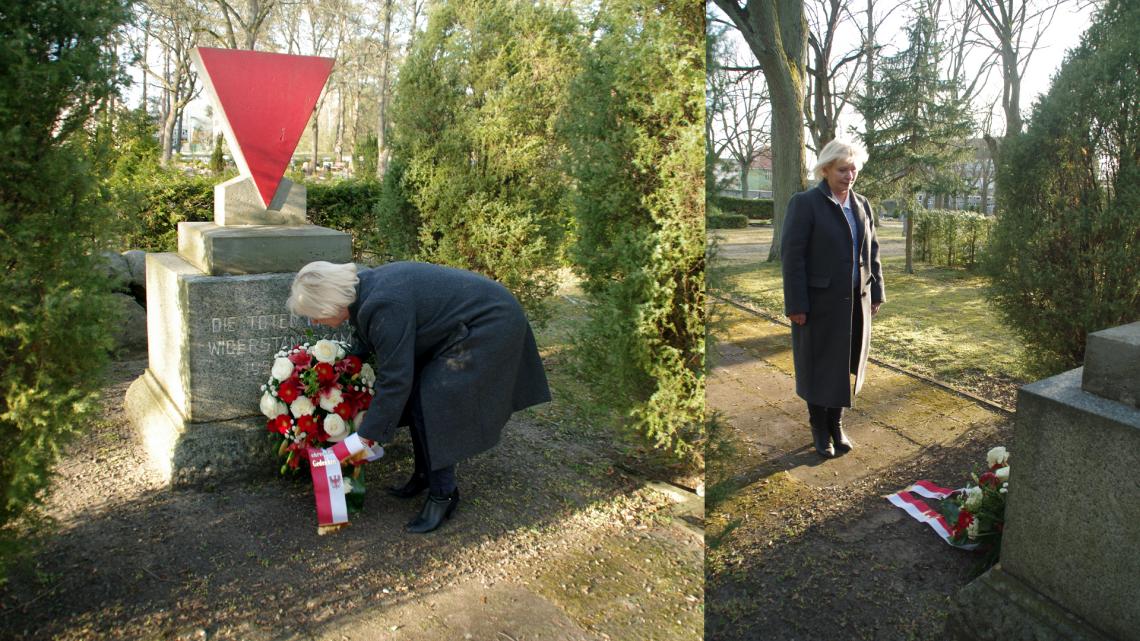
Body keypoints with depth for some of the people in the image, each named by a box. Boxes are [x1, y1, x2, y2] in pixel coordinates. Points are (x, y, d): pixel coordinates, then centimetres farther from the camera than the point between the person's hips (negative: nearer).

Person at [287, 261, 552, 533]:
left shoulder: (384, 307, -29)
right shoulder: (364, 288, 0)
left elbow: (394, 381, -26)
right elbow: (365, 345, 18)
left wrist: (365, 437, -19)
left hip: (488, 326, -10)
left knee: (431, 406, -11)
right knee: (419, 399, 9)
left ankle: (443, 494, 3)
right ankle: (424, 474, 24)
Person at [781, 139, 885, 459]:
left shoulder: (861, 205, 10)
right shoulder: (805, 203, -9)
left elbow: (871, 252, 15)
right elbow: (792, 255, -13)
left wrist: (876, 293, 9)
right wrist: (796, 304, -17)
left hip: (855, 301, 5)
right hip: (820, 301, -5)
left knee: (846, 364, 12)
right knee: (819, 367, 6)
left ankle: (836, 424, 28)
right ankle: (820, 431, 21)